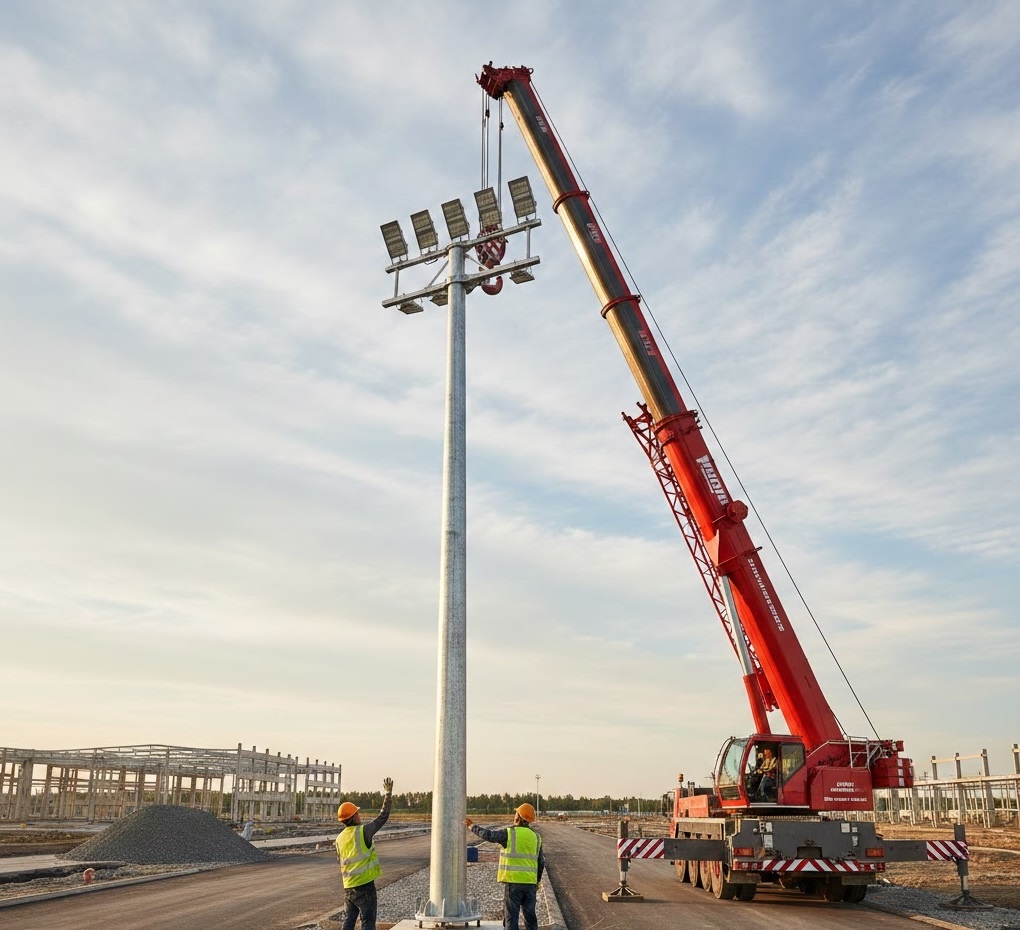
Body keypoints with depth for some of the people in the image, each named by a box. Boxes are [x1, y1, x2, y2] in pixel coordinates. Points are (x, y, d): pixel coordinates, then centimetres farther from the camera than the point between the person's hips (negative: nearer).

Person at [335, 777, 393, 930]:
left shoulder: (340, 838, 5)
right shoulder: (363, 831, -13)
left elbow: (340, 861, 15)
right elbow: (383, 816, -8)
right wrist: (388, 793, -1)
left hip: (348, 887, 6)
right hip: (364, 884, -6)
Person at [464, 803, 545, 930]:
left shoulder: (509, 833, -8)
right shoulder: (536, 837, 7)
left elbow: (488, 835, -12)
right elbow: (541, 862, 10)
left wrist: (472, 826, 2)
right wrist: (537, 881, 23)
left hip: (513, 882, -4)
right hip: (530, 883, 5)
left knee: (511, 916, 1)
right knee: (530, 916, 13)